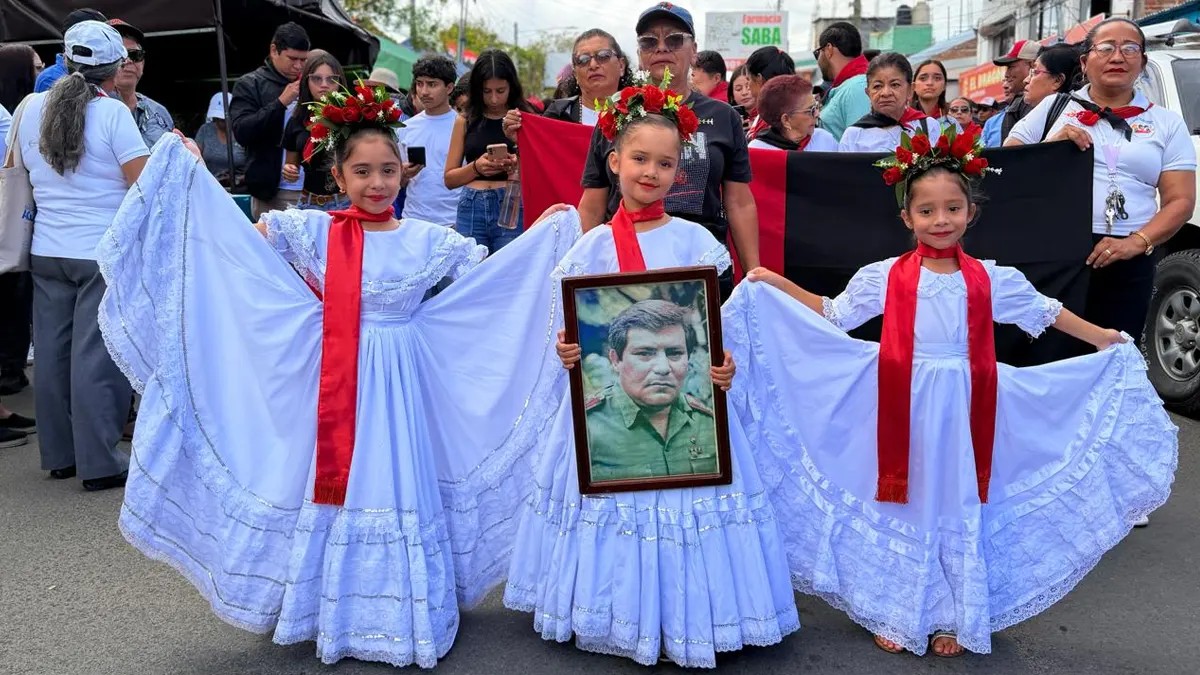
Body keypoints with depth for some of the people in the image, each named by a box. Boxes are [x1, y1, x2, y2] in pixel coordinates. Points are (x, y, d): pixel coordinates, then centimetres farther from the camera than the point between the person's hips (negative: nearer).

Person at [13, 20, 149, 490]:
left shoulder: (35, 108, 4)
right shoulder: (113, 112, -12)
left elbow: (30, 168, 18)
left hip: (47, 251, 5)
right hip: (103, 252, -5)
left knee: (53, 352, 13)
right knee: (96, 356, -2)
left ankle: (59, 455, 23)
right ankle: (99, 463, 2)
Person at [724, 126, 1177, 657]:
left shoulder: (991, 279, 3)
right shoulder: (884, 276, -1)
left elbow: (1045, 312, 15)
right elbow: (831, 316, 6)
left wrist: (1102, 340, 15)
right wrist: (776, 284, 0)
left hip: (963, 412, 1)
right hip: (905, 410, -1)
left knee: (959, 510, 10)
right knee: (903, 508, 8)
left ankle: (954, 619, 27)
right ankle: (897, 615, 24)